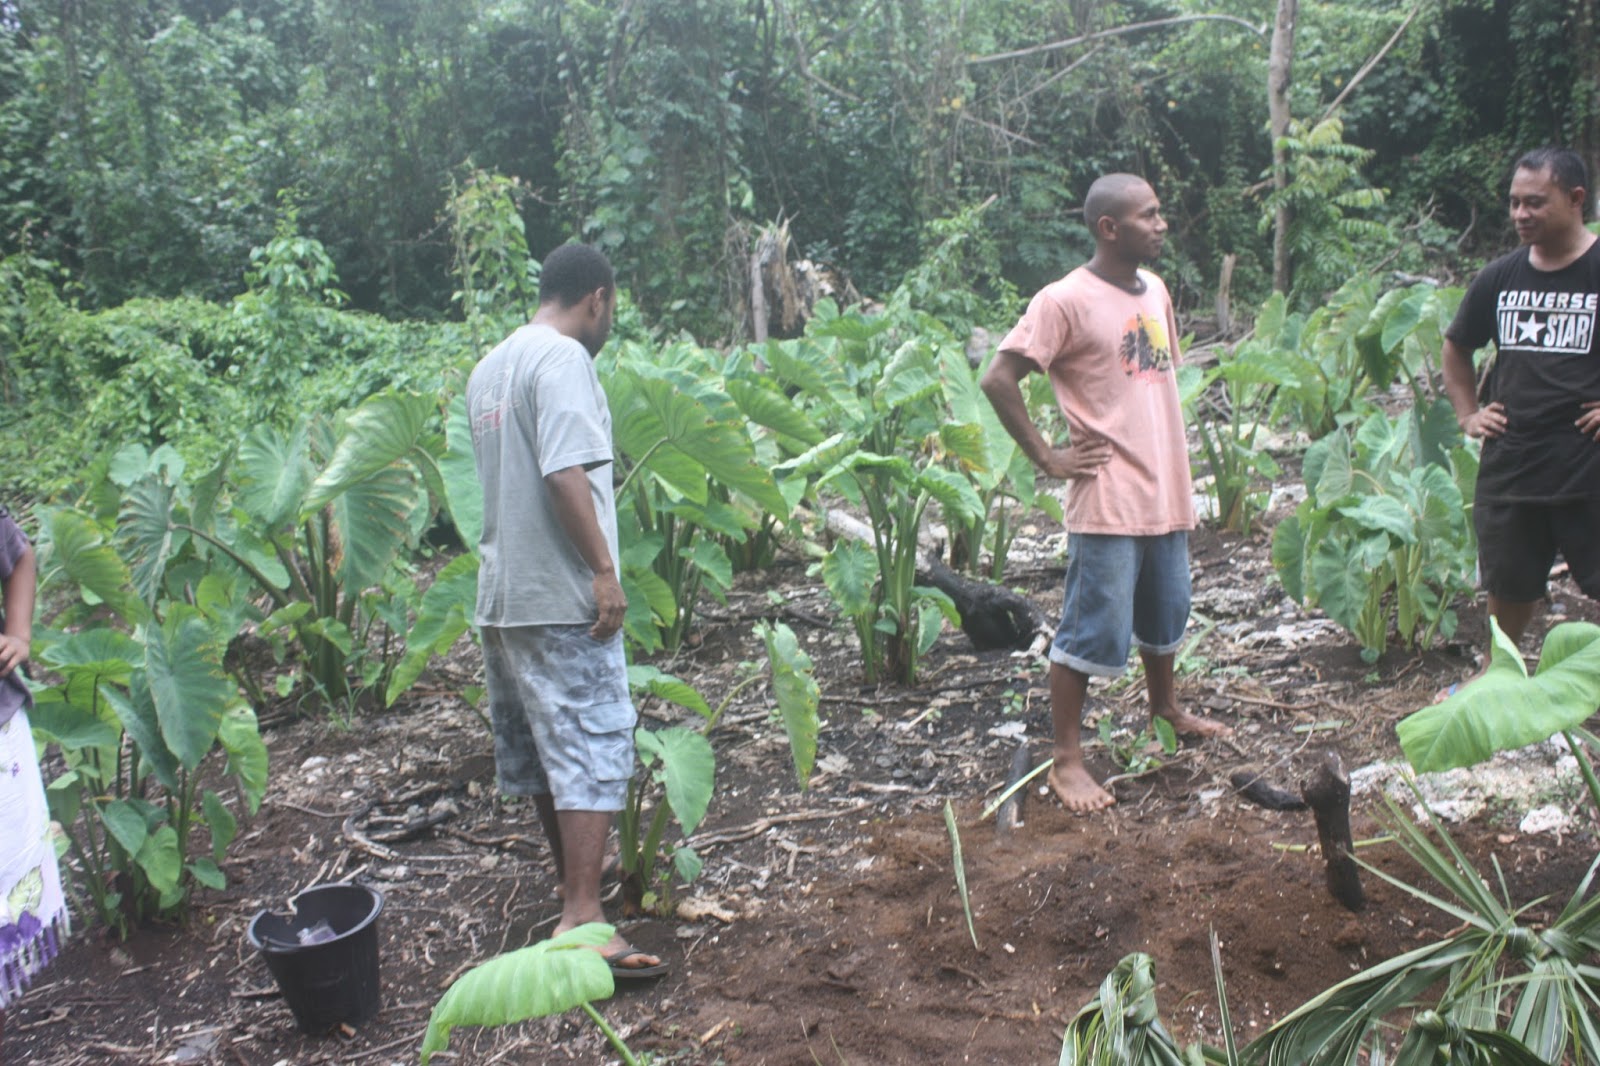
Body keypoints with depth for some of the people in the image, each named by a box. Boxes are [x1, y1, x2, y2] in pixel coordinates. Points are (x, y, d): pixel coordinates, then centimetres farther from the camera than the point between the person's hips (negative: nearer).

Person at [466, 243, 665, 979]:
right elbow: (565, 474, -22)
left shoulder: (489, 367, 16)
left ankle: (574, 885, 31)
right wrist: (603, 570, -21)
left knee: (541, 750, 17)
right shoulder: (562, 358, -12)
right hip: (560, 597, -9)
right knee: (592, 750, -6)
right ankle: (582, 919, -8)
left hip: (503, 595, 9)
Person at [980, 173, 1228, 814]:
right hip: (1108, 502, -8)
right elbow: (998, 379, -16)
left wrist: (1176, 469, 16)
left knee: (1166, 616, 23)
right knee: (1093, 632, -2)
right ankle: (1066, 759, 9)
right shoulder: (1066, 300, -14)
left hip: (1166, 492, 8)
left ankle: (1165, 707, 46)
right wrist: (1047, 457, -15)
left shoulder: (1155, 290, 11)